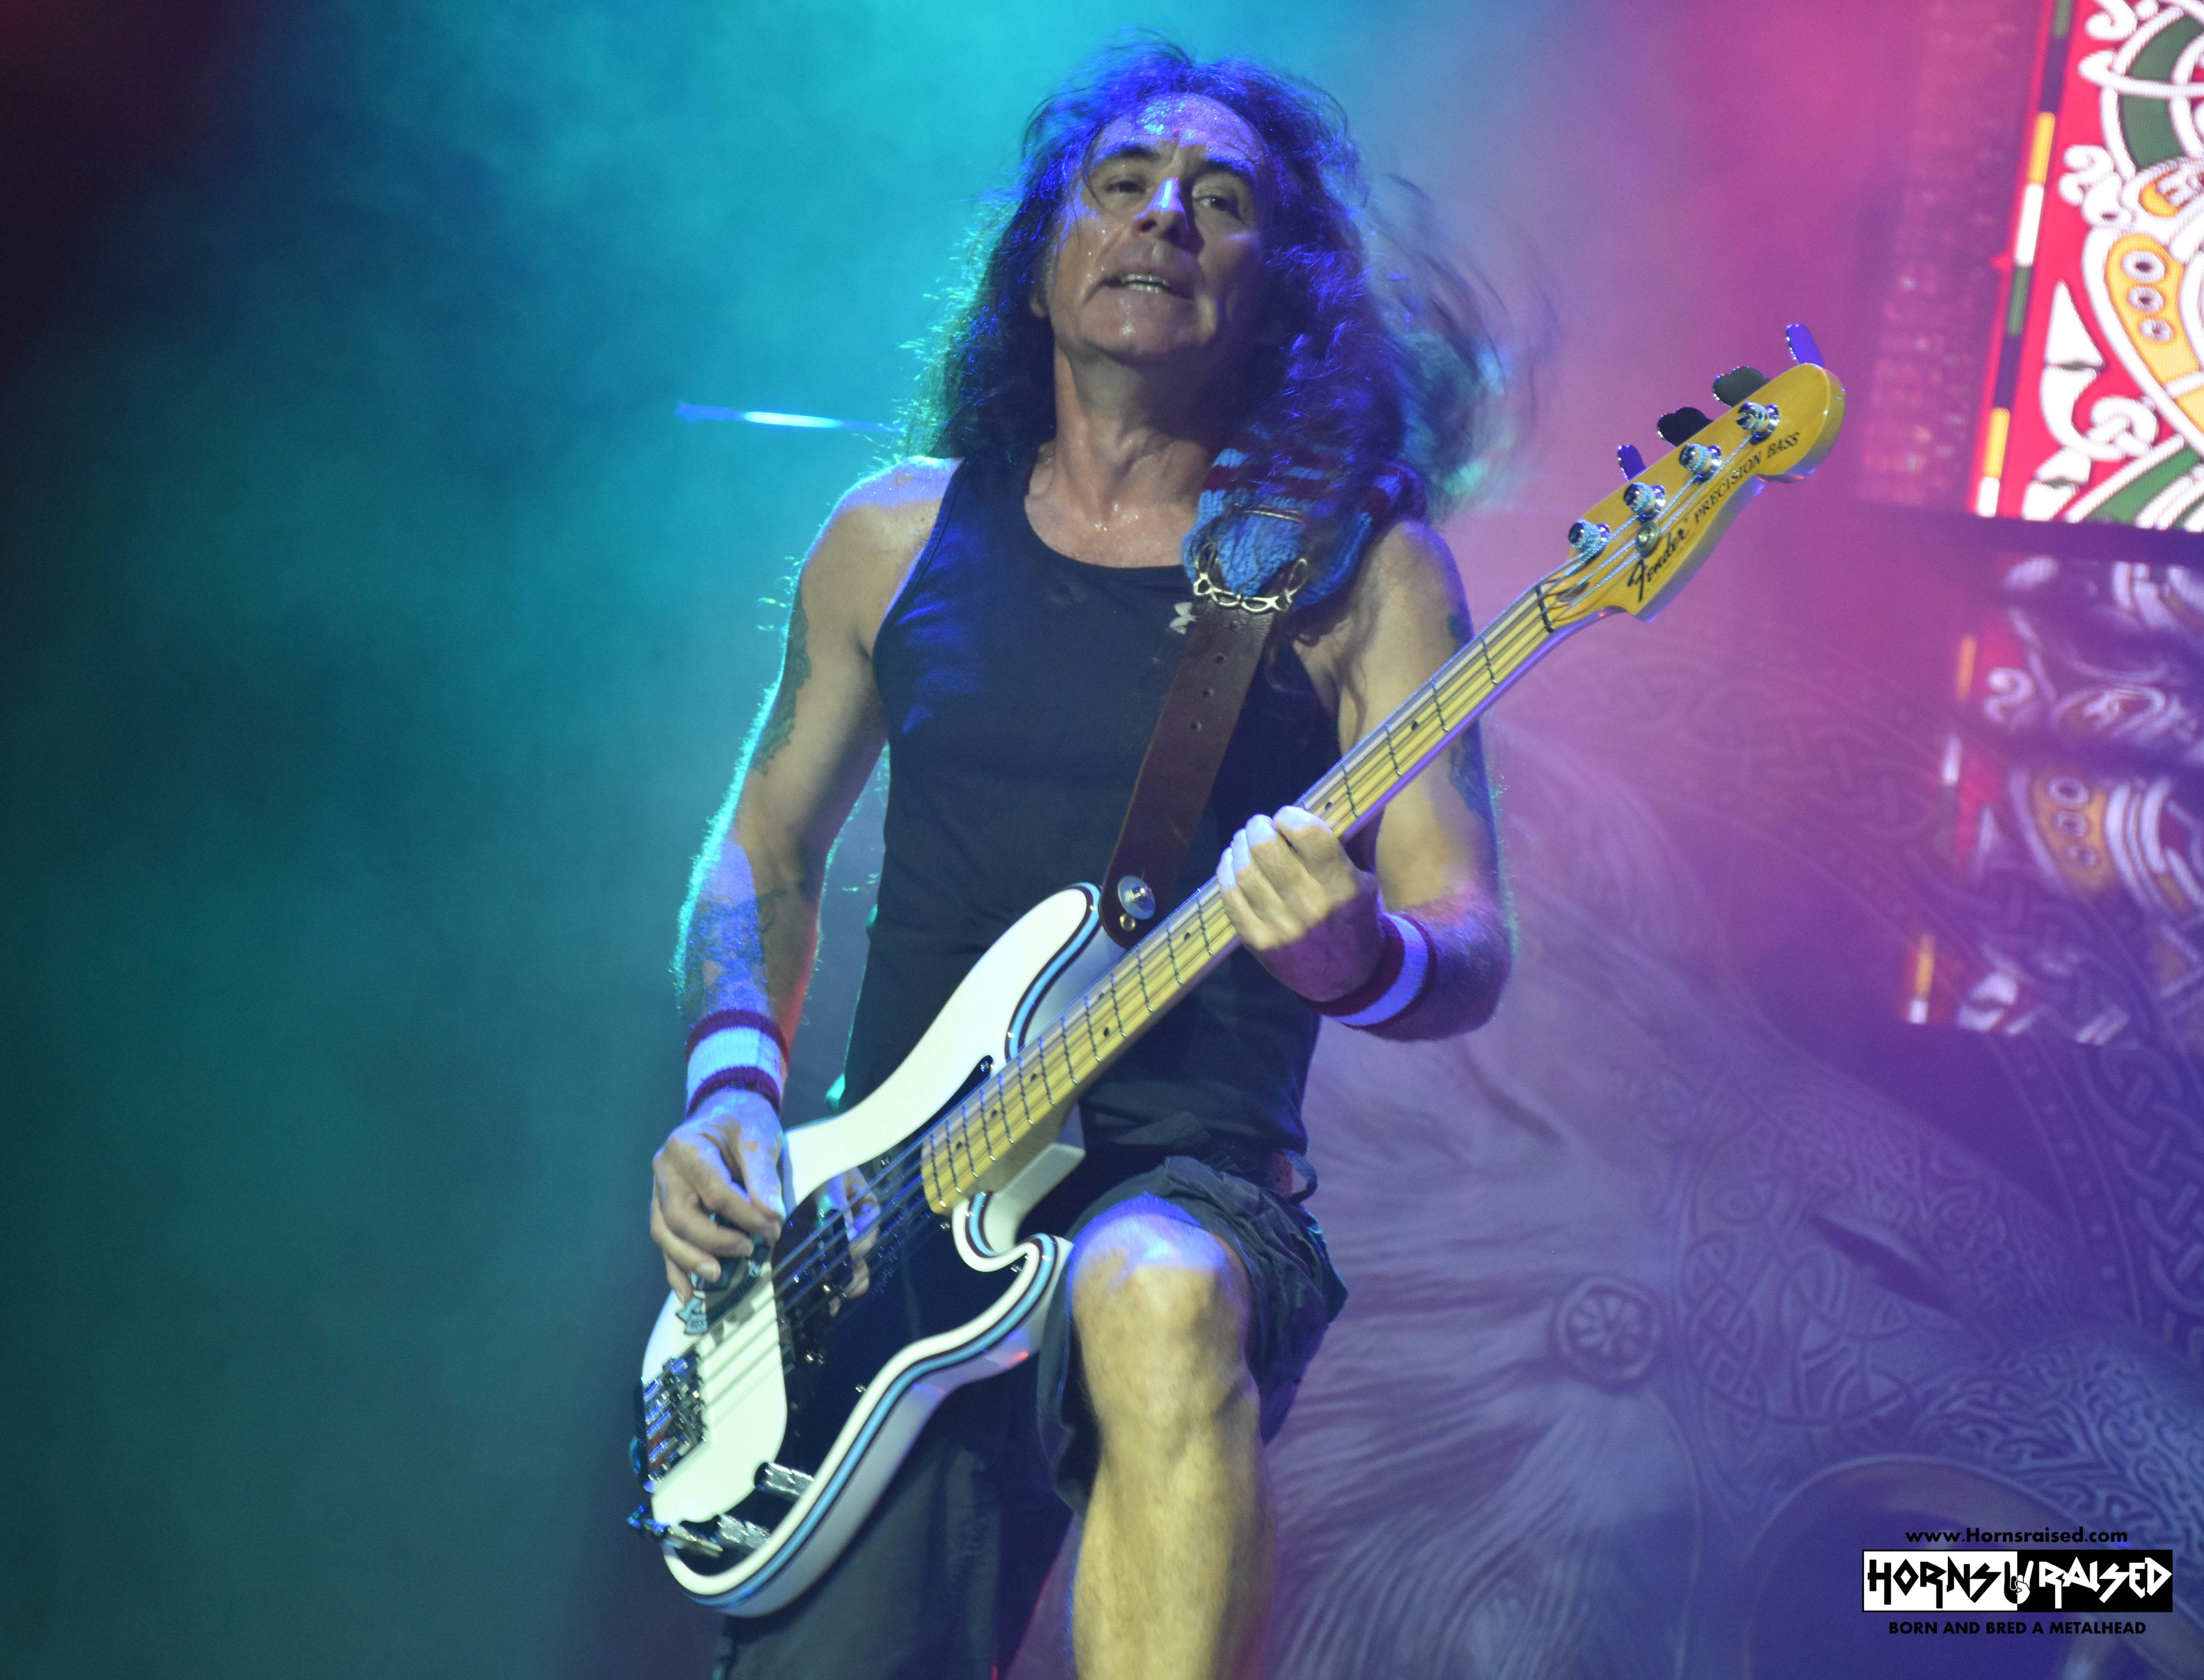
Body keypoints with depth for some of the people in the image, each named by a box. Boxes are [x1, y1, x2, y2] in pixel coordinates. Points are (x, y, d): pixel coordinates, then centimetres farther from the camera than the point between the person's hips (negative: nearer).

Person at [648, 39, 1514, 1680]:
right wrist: (736, 1082, 1)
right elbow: (765, 848, 20)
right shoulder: (899, 535, 9)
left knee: (1155, 1298, -38)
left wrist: (1357, 959, -30)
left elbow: (1470, 954, -6)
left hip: (1192, 1193, -3)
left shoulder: (1355, 562, -1)